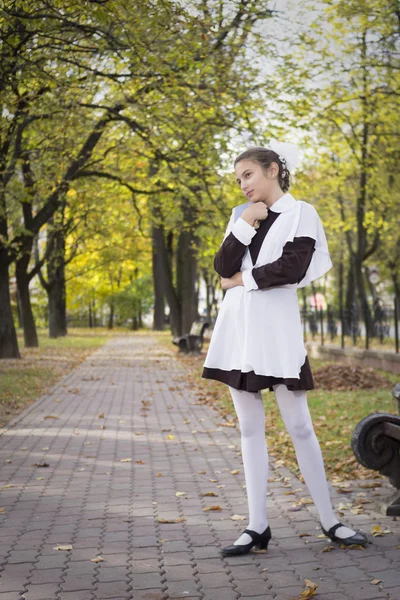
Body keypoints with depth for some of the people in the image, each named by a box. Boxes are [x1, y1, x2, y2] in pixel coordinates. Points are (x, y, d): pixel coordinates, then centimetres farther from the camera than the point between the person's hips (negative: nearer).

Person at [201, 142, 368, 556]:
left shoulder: (300, 212, 1)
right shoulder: (240, 215, 15)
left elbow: (292, 268, -13)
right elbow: (223, 268, 3)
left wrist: (243, 280, -5)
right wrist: (246, 224, -5)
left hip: (276, 328, -5)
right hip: (237, 328, 5)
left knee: (298, 425, -2)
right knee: (250, 427, 5)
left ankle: (329, 521, 11)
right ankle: (257, 526, 9)